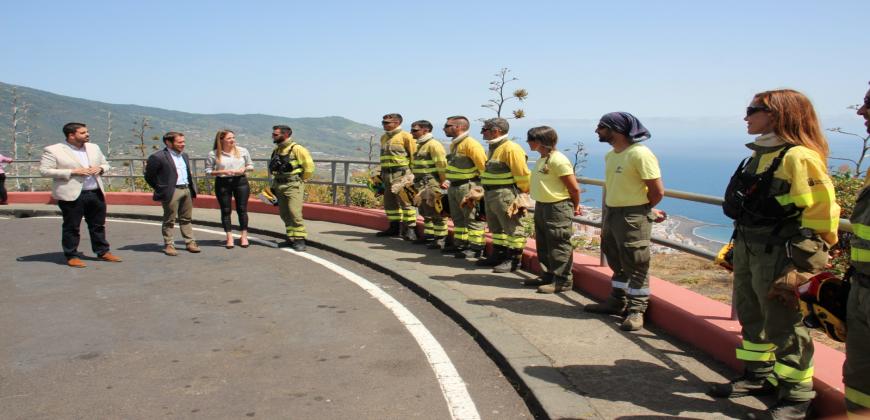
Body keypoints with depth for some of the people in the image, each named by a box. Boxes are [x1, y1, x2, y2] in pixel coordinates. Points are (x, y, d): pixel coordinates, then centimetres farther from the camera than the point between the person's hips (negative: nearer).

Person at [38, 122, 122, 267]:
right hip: (72, 195, -5)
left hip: (96, 193, 5)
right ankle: (71, 256, 12)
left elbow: (105, 164, 22)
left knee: (98, 225, 12)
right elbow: (44, 171, -10)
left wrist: (100, 168, -3)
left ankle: (102, 252, 22)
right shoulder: (53, 150, -5)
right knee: (71, 227, 2)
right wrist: (72, 172, -17)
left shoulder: (94, 148, 13)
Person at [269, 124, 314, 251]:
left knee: (295, 213, -13)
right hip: (279, 186, 7)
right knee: (285, 214, 10)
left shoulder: (297, 149, -12)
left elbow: (309, 166, -10)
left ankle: (300, 240, -6)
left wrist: (300, 181, -2)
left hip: (293, 186, -7)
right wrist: (274, 184, 16)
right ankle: (291, 238, 20)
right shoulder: (276, 149, 10)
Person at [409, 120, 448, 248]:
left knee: (436, 213, -5)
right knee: (425, 212, 17)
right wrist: (416, 180, 18)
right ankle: (428, 235, 27)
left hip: (431, 185, -10)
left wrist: (442, 182, -17)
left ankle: (440, 239, 0)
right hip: (421, 185, 10)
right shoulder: (420, 145, 17)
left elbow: (442, 164, -19)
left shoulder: (433, 144, -14)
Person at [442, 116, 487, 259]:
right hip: (453, 187, 10)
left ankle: (475, 248, 1)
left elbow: (483, 165, -18)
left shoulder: (470, 144, -17)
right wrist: (448, 180, 15)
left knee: (472, 218, -4)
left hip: (467, 187, -10)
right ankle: (460, 244, 27)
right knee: (458, 218, 17)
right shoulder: (454, 144, 14)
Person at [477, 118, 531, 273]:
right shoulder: (493, 148, 15)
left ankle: (513, 260, 3)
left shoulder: (511, 148, -17)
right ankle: (498, 256, 29)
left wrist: (523, 194, -13)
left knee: (512, 228, -2)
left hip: (505, 195, -10)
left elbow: (522, 174, -18)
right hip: (490, 194, 10)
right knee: (496, 227, 18)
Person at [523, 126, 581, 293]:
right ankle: (547, 275, 28)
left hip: (557, 209, -10)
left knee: (559, 246, -2)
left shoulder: (558, 160, -18)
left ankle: (563, 280, 5)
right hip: (541, 206, 10)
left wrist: (575, 207, -2)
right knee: (543, 245, 16)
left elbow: (574, 188, -16)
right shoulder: (542, 159, 11)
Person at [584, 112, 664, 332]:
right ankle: (617, 301, 30)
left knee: (636, 265, -1)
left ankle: (636, 310, 7)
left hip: (633, 218, -9)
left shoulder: (640, 154, -16)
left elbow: (658, 191, -16)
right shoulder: (610, 155, 11)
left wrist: (640, 210, 0)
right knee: (617, 263, 17)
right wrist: (604, 222, 17)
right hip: (611, 215, 9)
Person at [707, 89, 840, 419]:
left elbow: (821, 210, -19)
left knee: (784, 326, 1)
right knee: (751, 317, 19)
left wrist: (805, 260, -18)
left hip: (778, 253, -9)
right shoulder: (760, 154, 12)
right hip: (747, 249, 9)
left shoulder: (799, 157, -16)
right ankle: (757, 376, 35)